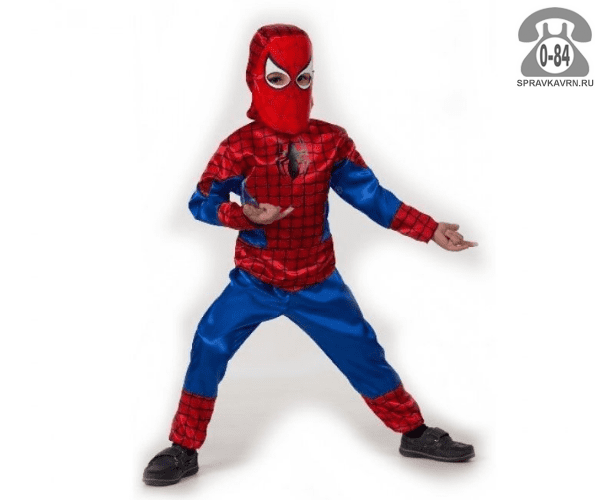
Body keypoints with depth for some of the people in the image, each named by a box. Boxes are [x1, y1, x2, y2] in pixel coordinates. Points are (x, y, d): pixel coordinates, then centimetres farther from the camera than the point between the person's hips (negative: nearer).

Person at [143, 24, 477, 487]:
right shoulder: (241, 146, -13)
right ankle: (184, 450, 7)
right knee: (208, 349, -11)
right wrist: (244, 214, -30)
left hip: (318, 283, 2)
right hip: (255, 282, -1)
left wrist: (430, 229, -11)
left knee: (363, 354, 5)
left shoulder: (332, 141, -7)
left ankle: (416, 434, 25)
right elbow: (201, 202, -9)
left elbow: (371, 195, -4)